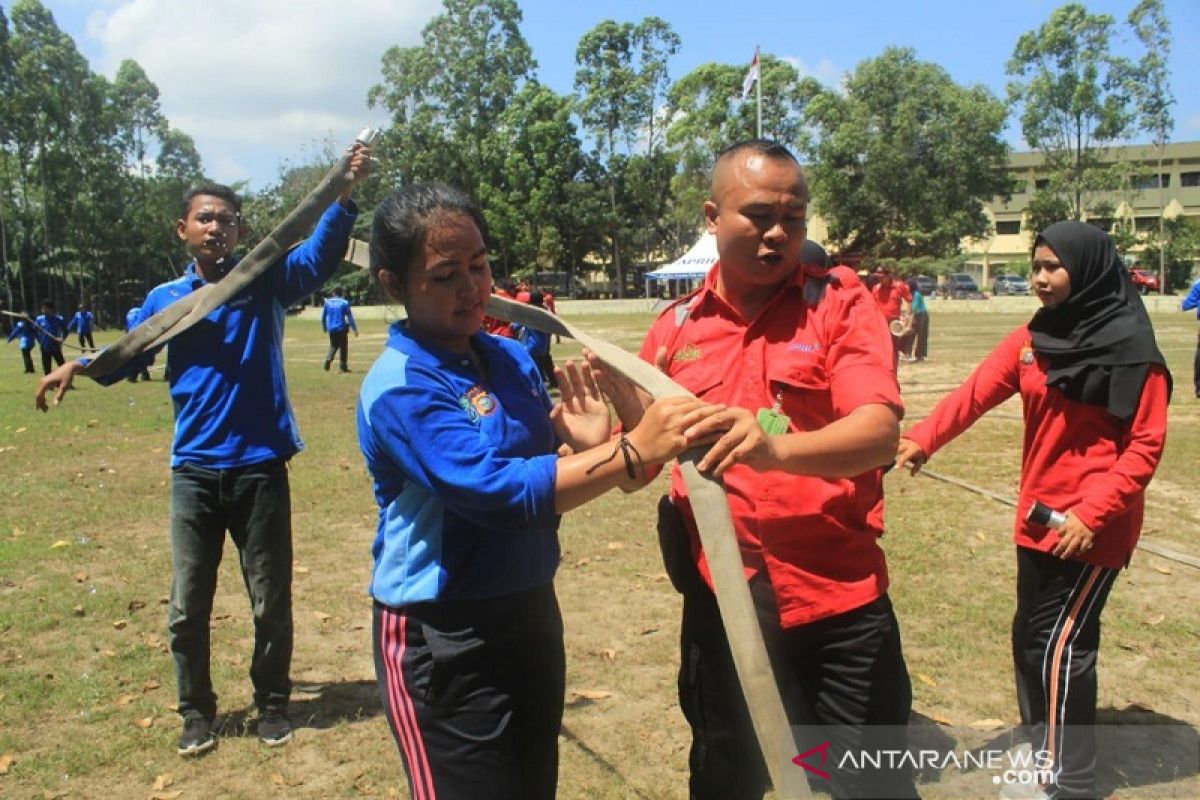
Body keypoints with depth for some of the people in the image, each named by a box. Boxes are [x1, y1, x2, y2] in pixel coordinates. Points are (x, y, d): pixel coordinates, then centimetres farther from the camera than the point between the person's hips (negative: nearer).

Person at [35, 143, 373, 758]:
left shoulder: (266, 282, -2)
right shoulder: (164, 298, 5)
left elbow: (319, 258, -18)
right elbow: (126, 356, 16)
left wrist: (346, 193, -34)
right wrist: (77, 366, -4)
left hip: (260, 467, -2)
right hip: (194, 471, 2)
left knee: (271, 599, 10)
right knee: (187, 604, 10)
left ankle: (271, 702, 30)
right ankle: (196, 711, 30)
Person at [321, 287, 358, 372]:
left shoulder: (327, 302, 4)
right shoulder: (344, 303, -5)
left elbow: (323, 316, 11)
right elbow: (350, 317, -7)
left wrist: (324, 327, 26)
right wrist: (355, 329, -3)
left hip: (331, 329, 3)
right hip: (341, 329, -3)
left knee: (333, 346, 20)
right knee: (343, 347, 6)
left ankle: (329, 358, -8)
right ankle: (342, 367, 5)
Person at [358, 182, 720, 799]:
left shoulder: (512, 357, 3)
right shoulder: (399, 387, -19)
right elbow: (498, 491, -30)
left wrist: (589, 446, -10)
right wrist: (634, 450, -34)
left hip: (531, 612, 7)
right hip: (444, 639, -7)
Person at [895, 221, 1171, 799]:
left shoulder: (1130, 348, -11)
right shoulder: (1032, 340, 6)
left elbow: (1145, 444, -12)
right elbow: (975, 392, -5)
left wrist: (1093, 513, -21)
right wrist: (921, 439, -20)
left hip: (1092, 527, -7)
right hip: (1039, 518, 7)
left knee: (1060, 646, -3)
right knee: (1031, 640, 15)